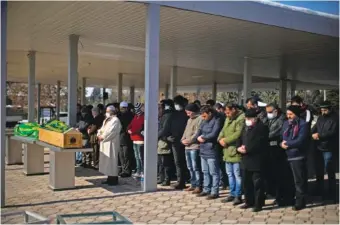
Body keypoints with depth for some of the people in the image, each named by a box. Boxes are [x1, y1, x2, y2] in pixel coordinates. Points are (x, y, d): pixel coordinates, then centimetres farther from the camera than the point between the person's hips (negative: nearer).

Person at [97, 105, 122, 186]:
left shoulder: (115, 120, -11)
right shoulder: (106, 120, 18)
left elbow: (111, 132, -19)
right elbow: (102, 129, 17)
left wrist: (103, 137, -14)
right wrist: (99, 135, -2)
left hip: (111, 143, -9)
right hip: (105, 143, 9)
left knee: (111, 160, -6)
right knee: (107, 160, 11)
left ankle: (114, 180, -1)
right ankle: (109, 178, 17)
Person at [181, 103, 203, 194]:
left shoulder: (200, 119, -9)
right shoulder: (189, 120, 21)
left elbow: (197, 133, -16)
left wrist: (189, 141, -13)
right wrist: (183, 139, 5)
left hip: (195, 147, -9)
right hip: (187, 147, 9)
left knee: (196, 167, -7)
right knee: (190, 167, 14)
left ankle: (198, 186, -1)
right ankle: (193, 184, 23)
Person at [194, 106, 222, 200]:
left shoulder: (217, 120, -10)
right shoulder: (204, 121, 14)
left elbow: (213, 134, -19)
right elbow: (198, 133, 11)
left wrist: (202, 137, -5)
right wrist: (199, 138, -10)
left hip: (212, 151, -8)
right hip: (203, 150, 8)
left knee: (214, 173, 0)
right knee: (205, 172, 16)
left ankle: (215, 192, 6)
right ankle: (206, 190, 26)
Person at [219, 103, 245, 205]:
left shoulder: (241, 119, -14)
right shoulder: (228, 119, 16)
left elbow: (238, 134, -22)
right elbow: (223, 131, 16)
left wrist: (226, 140, -15)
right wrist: (220, 139, -5)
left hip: (236, 151, -9)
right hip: (227, 151, 9)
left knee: (237, 175, -2)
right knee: (230, 174, 17)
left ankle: (238, 196, 7)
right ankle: (232, 194, 28)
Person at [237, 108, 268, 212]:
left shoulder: (262, 127, -9)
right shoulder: (245, 128, 20)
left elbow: (258, 143, -19)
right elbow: (240, 140, 19)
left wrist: (246, 149, -19)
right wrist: (239, 147, -1)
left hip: (256, 160, -8)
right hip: (246, 160, 8)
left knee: (257, 183, -2)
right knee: (247, 182, 15)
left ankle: (258, 204, 6)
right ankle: (249, 202, 26)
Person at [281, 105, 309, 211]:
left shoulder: (303, 124, -10)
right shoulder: (286, 123, 12)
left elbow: (300, 141, -18)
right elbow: (283, 138, 7)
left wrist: (287, 144, -12)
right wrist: (283, 143, -14)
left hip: (298, 156, -7)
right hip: (288, 155, 7)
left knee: (299, 180, 1)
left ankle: (300, 201, 9)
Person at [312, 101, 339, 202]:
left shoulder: (335, 119, -6)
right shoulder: (320, 118, 14)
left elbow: (332, 132, -17)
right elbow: (314, 129, 10)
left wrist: (319, 135, -16)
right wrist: (313, 134, -12)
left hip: (329, 149, -6)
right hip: (319, 148, 6)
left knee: (330, 171, 1)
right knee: (319, 170, 14)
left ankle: (332, 193, 12)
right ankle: (320, 191, 27)